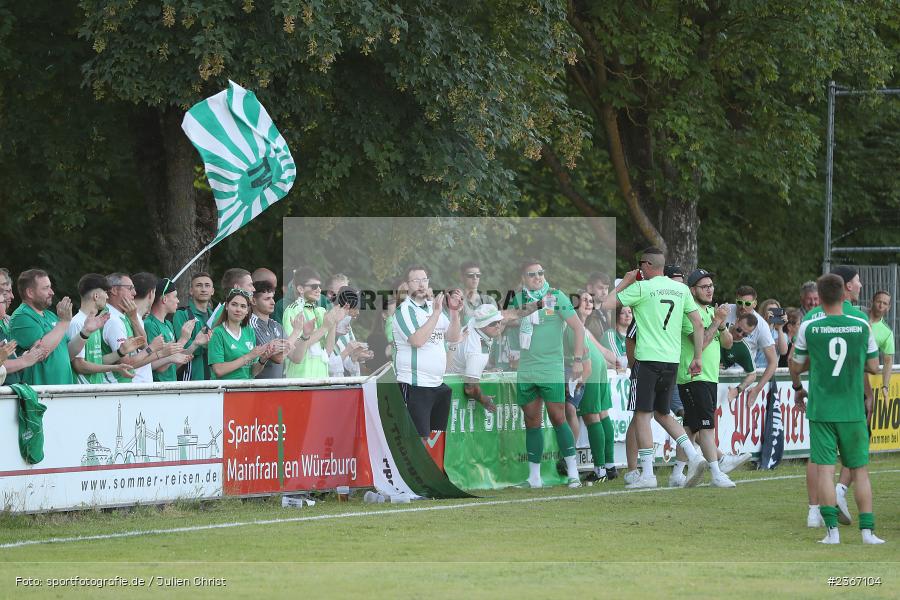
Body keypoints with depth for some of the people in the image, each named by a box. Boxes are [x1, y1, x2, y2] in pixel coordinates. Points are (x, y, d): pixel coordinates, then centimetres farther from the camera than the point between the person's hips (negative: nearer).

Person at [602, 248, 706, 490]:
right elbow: (698, 324, 10)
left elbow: (607, 304, -7)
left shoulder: (641, 288, -7)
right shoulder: (681, 289, 11)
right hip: (673, 360, 6)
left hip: (648, 359, -6)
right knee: (662, 413, 18)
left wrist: (624, 282, 7)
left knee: (643, 415, -1)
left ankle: (647, 474, -6)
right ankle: (693, 456, 3)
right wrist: (697, 358, 15)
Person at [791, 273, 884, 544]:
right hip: (853, 410, 1)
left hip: (820, 410, -1)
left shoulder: (808, 328, -4)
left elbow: (796, 367, 6)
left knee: (825, 469, 0)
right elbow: (873, 366, 6)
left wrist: (797, 387, 27)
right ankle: (867, 530, 5)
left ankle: (832, 530, -7)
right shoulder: (861, 326, -2)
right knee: (860, 470, 9)